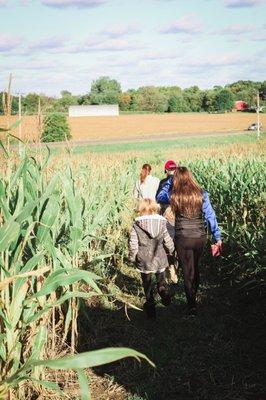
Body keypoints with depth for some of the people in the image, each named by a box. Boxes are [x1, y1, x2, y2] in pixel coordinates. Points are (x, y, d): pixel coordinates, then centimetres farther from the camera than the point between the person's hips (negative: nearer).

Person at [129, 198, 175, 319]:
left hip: (144, 261, -1)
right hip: (160, 259, 2)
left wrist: (132, 257, 7)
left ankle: (150, 305, 11)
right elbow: (168, 240, 4)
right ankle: (165, 295, -4)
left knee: (147, 285, 12)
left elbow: (133, 244, -9)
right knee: (161, 282, 20)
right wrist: (172, 250, 24)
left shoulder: (136, 226, -9)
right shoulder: (162, 223, -3)